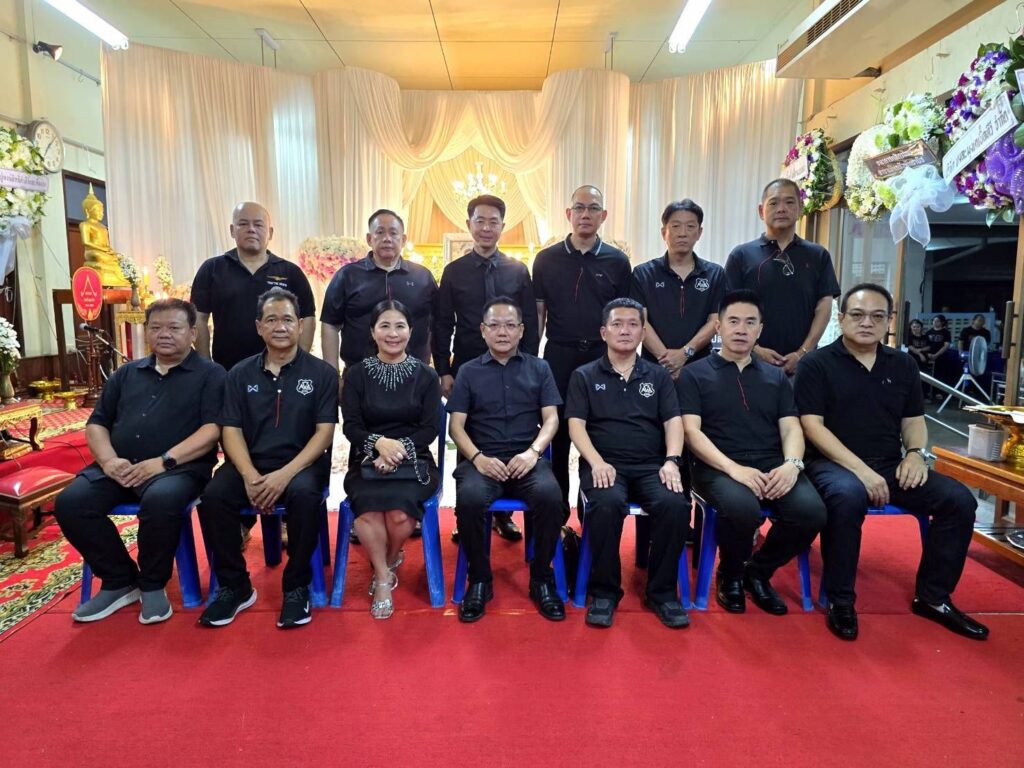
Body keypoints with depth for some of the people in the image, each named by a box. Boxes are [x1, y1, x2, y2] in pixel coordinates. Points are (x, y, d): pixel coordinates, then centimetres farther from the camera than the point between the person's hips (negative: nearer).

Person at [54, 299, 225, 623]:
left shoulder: (210, 374, 4)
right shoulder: (127, 373, 21)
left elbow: (213, 428, -8)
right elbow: (97, 423, 19)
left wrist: (164, 461, -19)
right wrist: (108, 459, -3)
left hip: (179, 467, -5)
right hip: (119, 467, 6)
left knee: (162, 500, -35)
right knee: (70, 502, -19)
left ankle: (153, 584, -8)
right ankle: (120, 580, 0)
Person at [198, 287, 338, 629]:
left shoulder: (321, 373, 1)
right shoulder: (240, 374, 10)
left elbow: (324, 432, -6)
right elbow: (231, 430, 3)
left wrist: (285, 474, -19)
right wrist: (250, 476, -15)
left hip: (301, 462, -3)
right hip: (250, 463, 3)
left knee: (304, 494, -35)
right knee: (213, 496, -26)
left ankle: (296, 586, -13)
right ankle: (234, 585, -4)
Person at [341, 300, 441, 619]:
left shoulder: (426, 375, 6)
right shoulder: (356, 373, 7)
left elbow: (430, 429, -1)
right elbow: (350, 426, -1)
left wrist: (400, 449, -18)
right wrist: (379, 443, -21)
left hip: (413, 461, 0)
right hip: (367, 461, 1)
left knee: (399, 512, -29)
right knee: (368, 507, -31)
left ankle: (389, 563, 7)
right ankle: (384, 578, -6)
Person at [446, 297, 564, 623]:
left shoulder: (539, 368, 15)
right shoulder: (468, 371, 13)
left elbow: (551, 418, 7)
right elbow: (456, 425, 6)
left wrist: (532, 452, -12)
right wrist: (478, 457, -12)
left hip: (527, 458, 0)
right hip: (481, 459, 0)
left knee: (550, 495, -31)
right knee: (469, 498, -32)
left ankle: (542, 579, -8)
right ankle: (480, 580, -8)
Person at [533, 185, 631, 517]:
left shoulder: (617, 261, 5)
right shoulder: (547, 259, 6)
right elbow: (537, 312, 7)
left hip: (603, 356, 0)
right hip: (559, 355, 0)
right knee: (557, 433, 5)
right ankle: (557, 511, 18)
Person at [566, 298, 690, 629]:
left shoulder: (659, 376, 18)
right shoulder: (584, 376, 11)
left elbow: (673, 421, 8)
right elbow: (576, 424, 1)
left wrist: (672, 461, -10)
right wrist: (597, 461, -16)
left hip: (651, 466, 2)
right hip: (604, 465, -2)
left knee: (675, 504, -29)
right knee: (607, 504, -35)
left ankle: (662, 591, -7)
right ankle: (604, 591, -14)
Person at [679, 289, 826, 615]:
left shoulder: (776, 377, 20)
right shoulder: (695, 374, 7)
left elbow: (791, 428, 11)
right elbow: (692, 432, -4)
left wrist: (792, 464, -13)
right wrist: (734, 468, -19)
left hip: (773, 467, 4)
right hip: (718, 467, -4)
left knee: (811, 511, -26)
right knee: (743, 509, -36)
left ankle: (758, 571, 6)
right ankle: (729, 574, 1)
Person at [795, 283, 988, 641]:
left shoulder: (903, 364, 14)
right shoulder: (816, 364, -3)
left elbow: (914, 420, 20)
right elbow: (812, 425, -11)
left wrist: (915, 453, -3)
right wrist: (859, 468, -20)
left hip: (891, 466, 6)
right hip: (834, 463, -6)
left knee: (959, 499, -13)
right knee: (848, 496, -37)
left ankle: (933, 597, 6)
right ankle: (840, 601, -18)